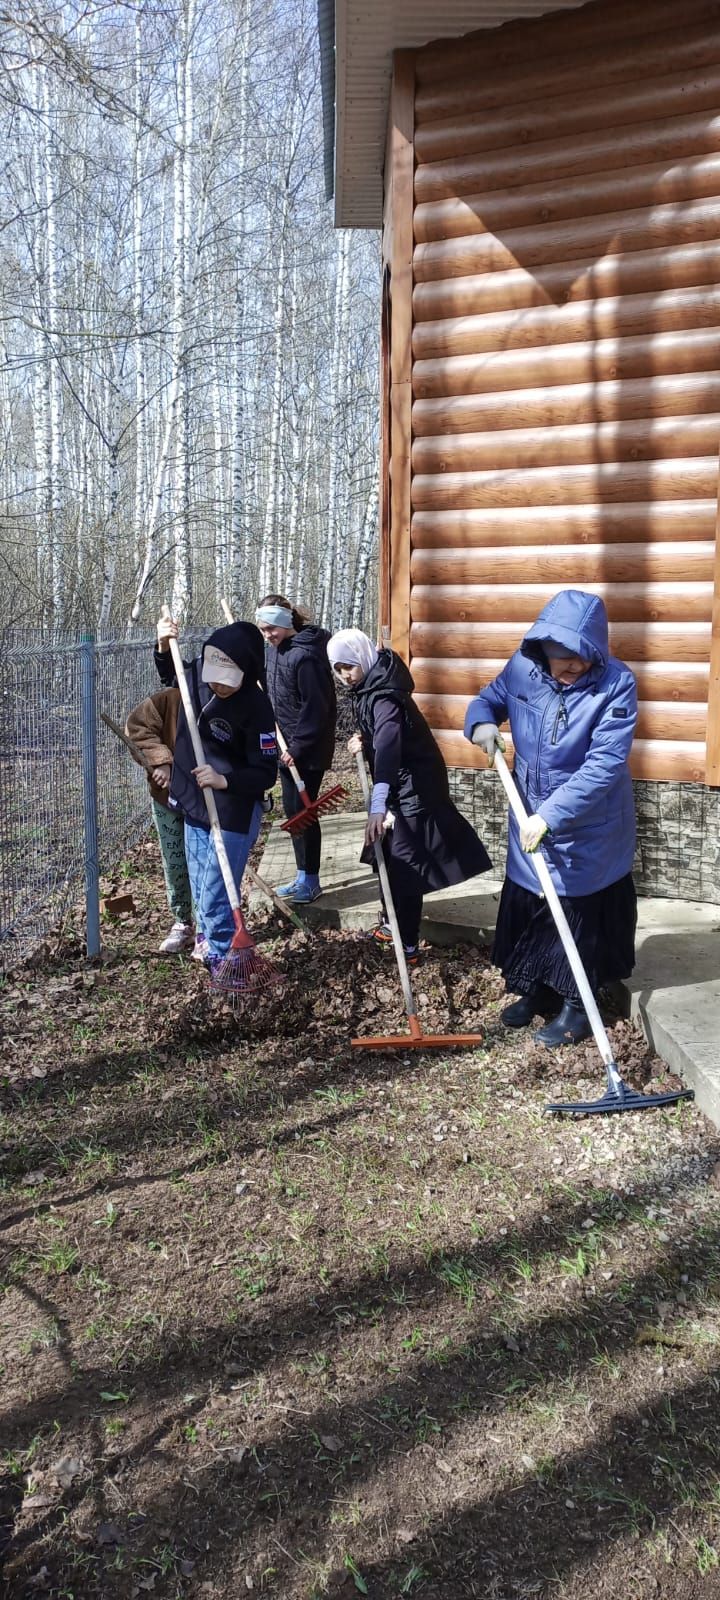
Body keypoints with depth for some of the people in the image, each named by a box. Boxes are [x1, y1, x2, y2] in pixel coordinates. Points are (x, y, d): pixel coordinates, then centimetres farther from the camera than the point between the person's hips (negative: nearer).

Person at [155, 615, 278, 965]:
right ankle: (210, 944, 42)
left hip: (234, 814, -7)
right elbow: (169, 675, 18)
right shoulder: (196, 673, -9)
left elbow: (266, 774, -21)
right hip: (194, 805, 7)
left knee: (216, 895, -3)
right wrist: (164, 647, 0)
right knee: (200, 889, 21)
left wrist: (224, 781, -35)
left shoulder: (256, 707, -24)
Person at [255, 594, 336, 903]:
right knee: (292, 811, 14)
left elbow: (315, 707, -21)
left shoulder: (305, 655, -21)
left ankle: (311, 881, 12)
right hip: (288, 745, 9)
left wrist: (298, 747, -19)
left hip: (308, 749, -9)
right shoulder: (277, 648, 7)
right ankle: (302, 876, 26)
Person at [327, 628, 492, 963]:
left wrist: (378, 804, -53)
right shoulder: (368, 687, 5)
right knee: (389, 853, 19)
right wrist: (362, 741, -3)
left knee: (403, 860, -5)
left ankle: (406, 945, 3)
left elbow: (388, 745, -43)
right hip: (402, 782, 10)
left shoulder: (383, 694, -26)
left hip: (414, 783, -10)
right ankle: (395, 923, 34)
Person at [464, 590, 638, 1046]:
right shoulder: (523, 667, -9)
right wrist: (482, 722, -15)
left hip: (589, 829, -5)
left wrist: (550, 815, -34)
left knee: (581, 916, 7)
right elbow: (489, 699, 10)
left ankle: (576, 1006, 23)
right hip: (531, 819, 5)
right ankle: (534, 991, 36)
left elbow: (604, 764, -29)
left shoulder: (616, 684, -24)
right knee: (526, 907, 17)